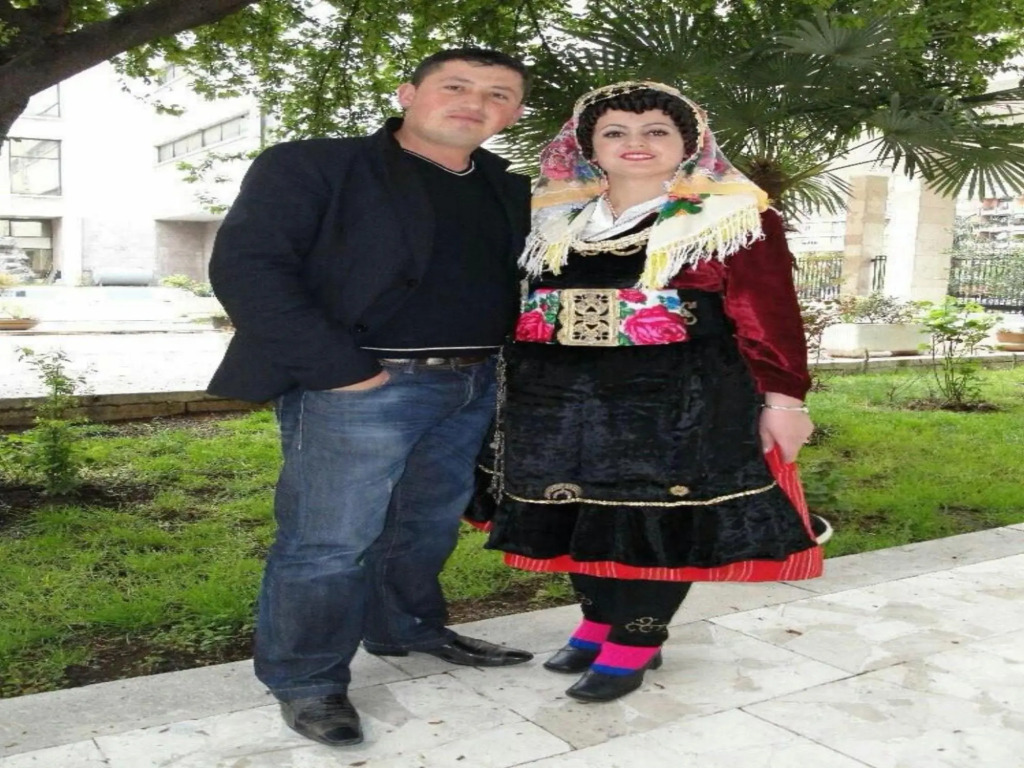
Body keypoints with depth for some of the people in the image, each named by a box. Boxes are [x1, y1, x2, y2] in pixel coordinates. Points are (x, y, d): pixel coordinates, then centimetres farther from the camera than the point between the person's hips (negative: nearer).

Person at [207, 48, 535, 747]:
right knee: (330, 540, -1)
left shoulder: (509, 191, 13)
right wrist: (339, 369, -19)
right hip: (361, 388, -6)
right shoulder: (310, 165, -6)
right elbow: (246, 267, -15)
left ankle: (408, 629, 39)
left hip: (473, 387, 7)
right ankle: (307, 681, 17)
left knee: (430, 524, 18)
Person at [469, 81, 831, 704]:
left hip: (679, 400, -5)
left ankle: (637, 643, 18)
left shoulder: (735, 219, -3)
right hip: (564, 397, 5)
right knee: (579, 511, 11)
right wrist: (509, 387, 15)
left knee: (658, 515, 1)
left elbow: (768, 318, -6)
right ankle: (598, 622, 30)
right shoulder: (558, 219, 12)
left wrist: (783, 398, -11)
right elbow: (526, 303, 17)